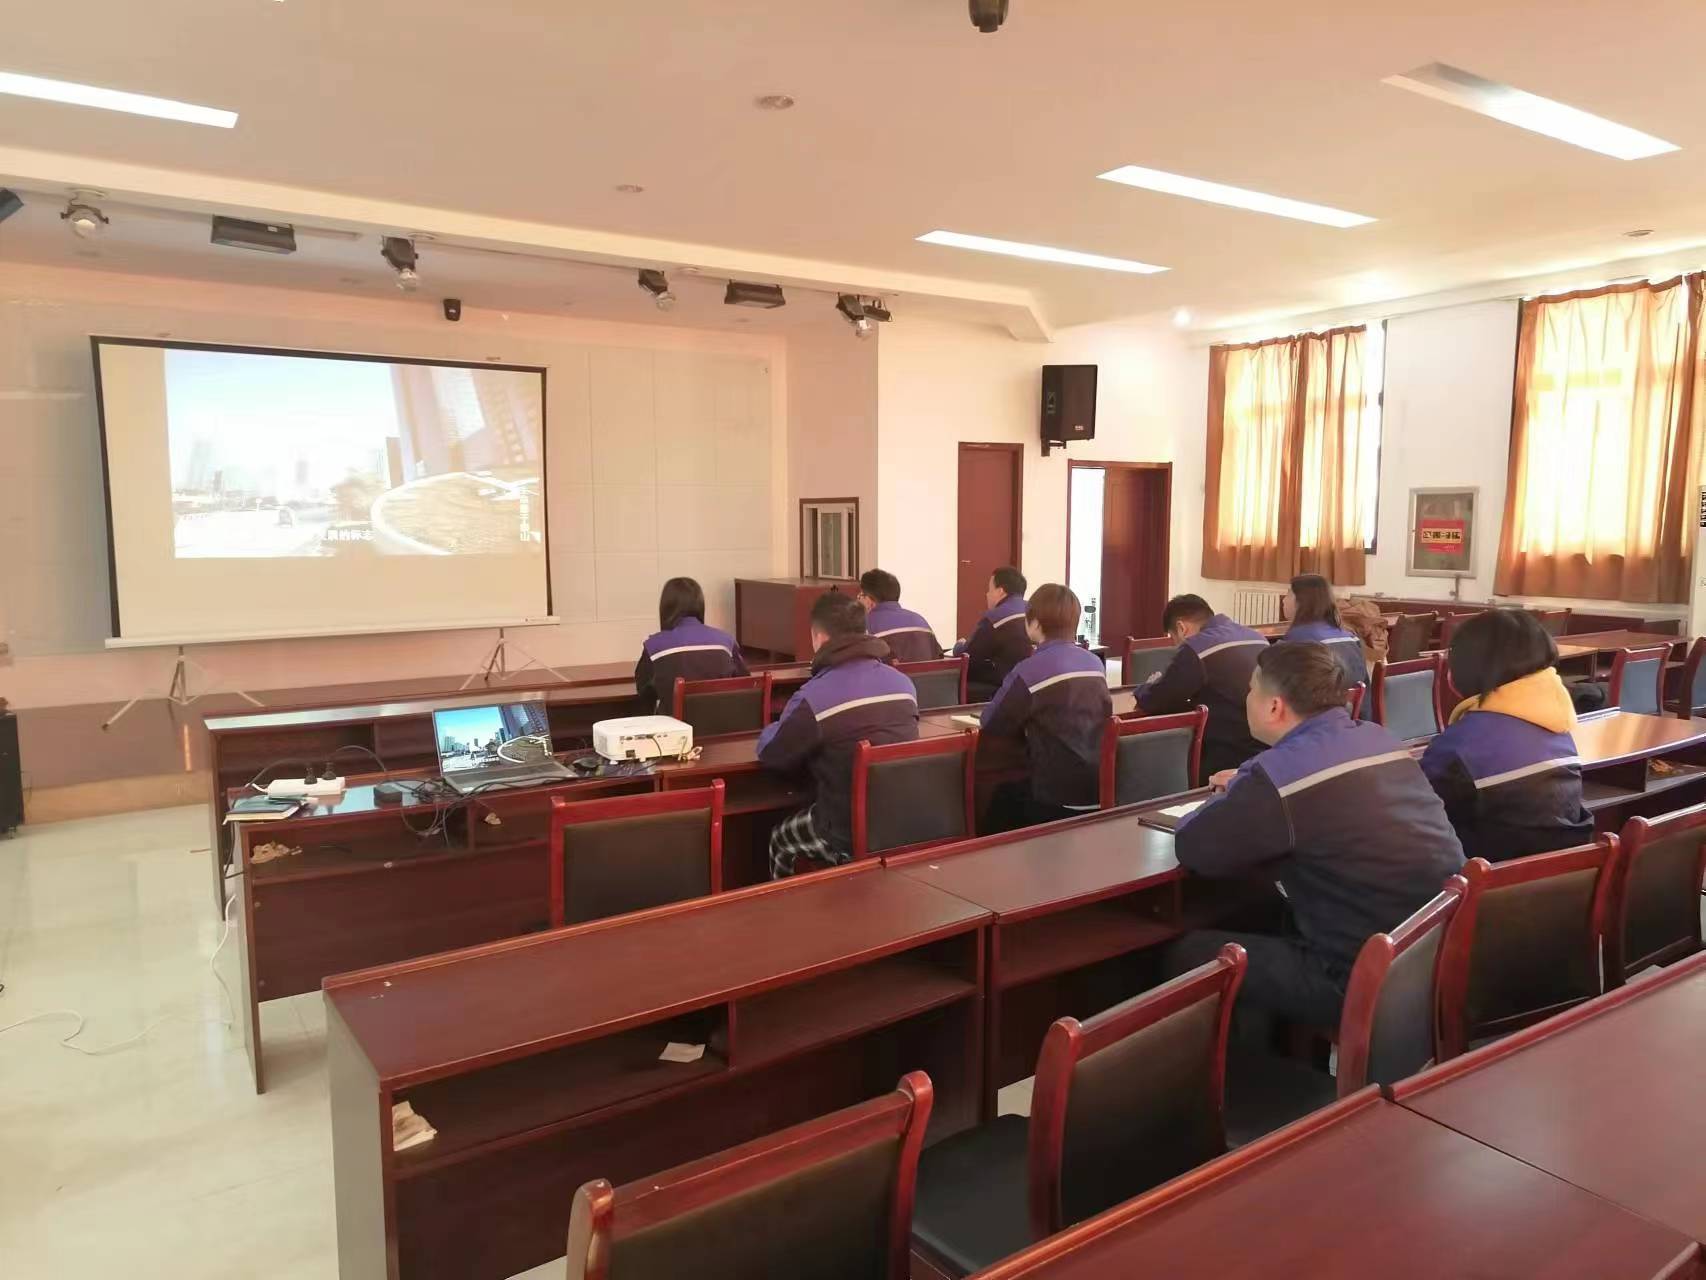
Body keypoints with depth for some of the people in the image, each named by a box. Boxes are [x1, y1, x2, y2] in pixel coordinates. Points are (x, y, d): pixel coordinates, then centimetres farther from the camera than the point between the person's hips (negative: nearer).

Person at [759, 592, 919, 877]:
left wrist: (778, 726, 18)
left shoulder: (814, 696, -19)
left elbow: (770, 754, -4)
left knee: (781, 840, 25)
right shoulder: (903, 682, 1)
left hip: (853, 838, -6)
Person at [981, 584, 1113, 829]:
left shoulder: (1030, 670, -15)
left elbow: (991, 724, -8)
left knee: (1003, 797, 21)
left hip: (1060, 799, -6)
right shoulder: (1096, 663, 6)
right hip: (1101, 789, 6)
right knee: (1015, 791, 27)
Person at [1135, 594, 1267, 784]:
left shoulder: (1197, 649, -13)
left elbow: (1152, 702, -7)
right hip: (1265, 752, 8)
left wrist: (1147, 687, 16)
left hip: (1229, 760, -8)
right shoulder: (1256, 638, 12)